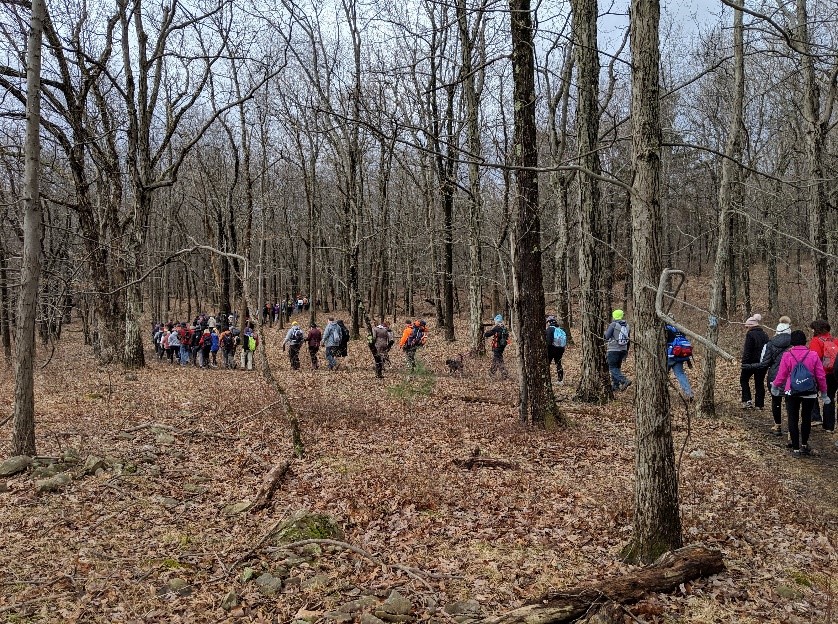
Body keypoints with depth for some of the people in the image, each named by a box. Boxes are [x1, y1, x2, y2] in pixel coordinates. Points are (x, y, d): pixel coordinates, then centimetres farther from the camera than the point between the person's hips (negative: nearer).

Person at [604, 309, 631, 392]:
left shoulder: (613, 325, -10)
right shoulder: (627, 326, 10)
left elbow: (606, 337, -12)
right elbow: (628, 340, 15)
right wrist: (626, 352, 22)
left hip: (613, 350, -7)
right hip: (623, 350, 7)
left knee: (613, 368, -2)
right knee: (617, 367, 16)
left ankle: (624, 381, -19)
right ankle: (615, 386, 16)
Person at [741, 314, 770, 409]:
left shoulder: (750, 334, -12)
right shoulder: (764, 335, 11)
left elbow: (747, 352, -16)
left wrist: (744, 364, -15)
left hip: (752, 362, -6)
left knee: (744, 379, 10)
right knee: (760, 383, 11)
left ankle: (747, 400, -3)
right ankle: (759, 404, 12)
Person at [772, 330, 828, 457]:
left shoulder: (787, 356, -8)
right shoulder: (813, 356, -4)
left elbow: (781, 375, -2)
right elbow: (821, 376, 1)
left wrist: (775, 386, 17)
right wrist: (823, 393, 14)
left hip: (792, 393, -1)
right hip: (810, 393, 2)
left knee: (793, 419, 6)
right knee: (806, 418, 17)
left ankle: (796, 448, 7)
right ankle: (804, 445, 27)